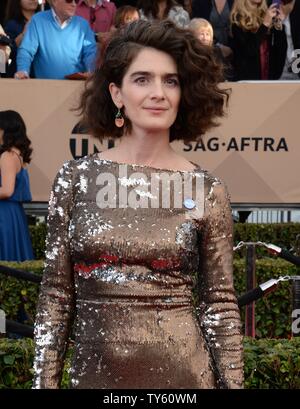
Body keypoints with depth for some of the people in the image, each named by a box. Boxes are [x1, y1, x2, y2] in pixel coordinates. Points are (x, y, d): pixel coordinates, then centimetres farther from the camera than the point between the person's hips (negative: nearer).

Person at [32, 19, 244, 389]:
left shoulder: (207, 191, 0)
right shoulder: (76, 178, 0)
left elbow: (220, 304, 3)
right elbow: (55, 294, 2)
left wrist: (233, 383, -1)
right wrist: (46, 381, -2)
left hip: (183, 374, 0)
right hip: (95, 374, 1)